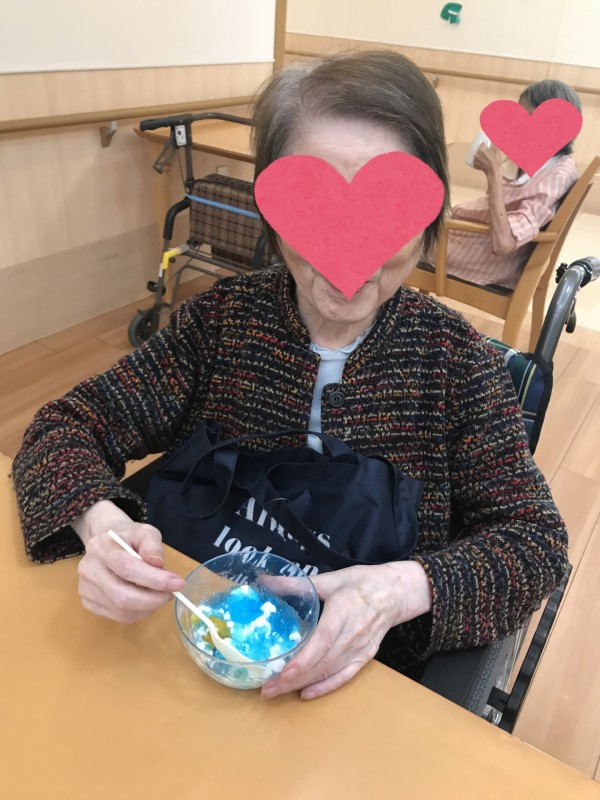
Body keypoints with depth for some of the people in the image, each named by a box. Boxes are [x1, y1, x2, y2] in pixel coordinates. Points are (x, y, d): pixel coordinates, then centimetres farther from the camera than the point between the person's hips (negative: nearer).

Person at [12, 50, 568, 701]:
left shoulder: (454, 356, -11)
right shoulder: (220, 319, -8)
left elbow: (535, 539, -9)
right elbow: (64, 429, -5)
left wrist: (407, 588, -28)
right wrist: (98, 522, -28)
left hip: (375, 670, 0)